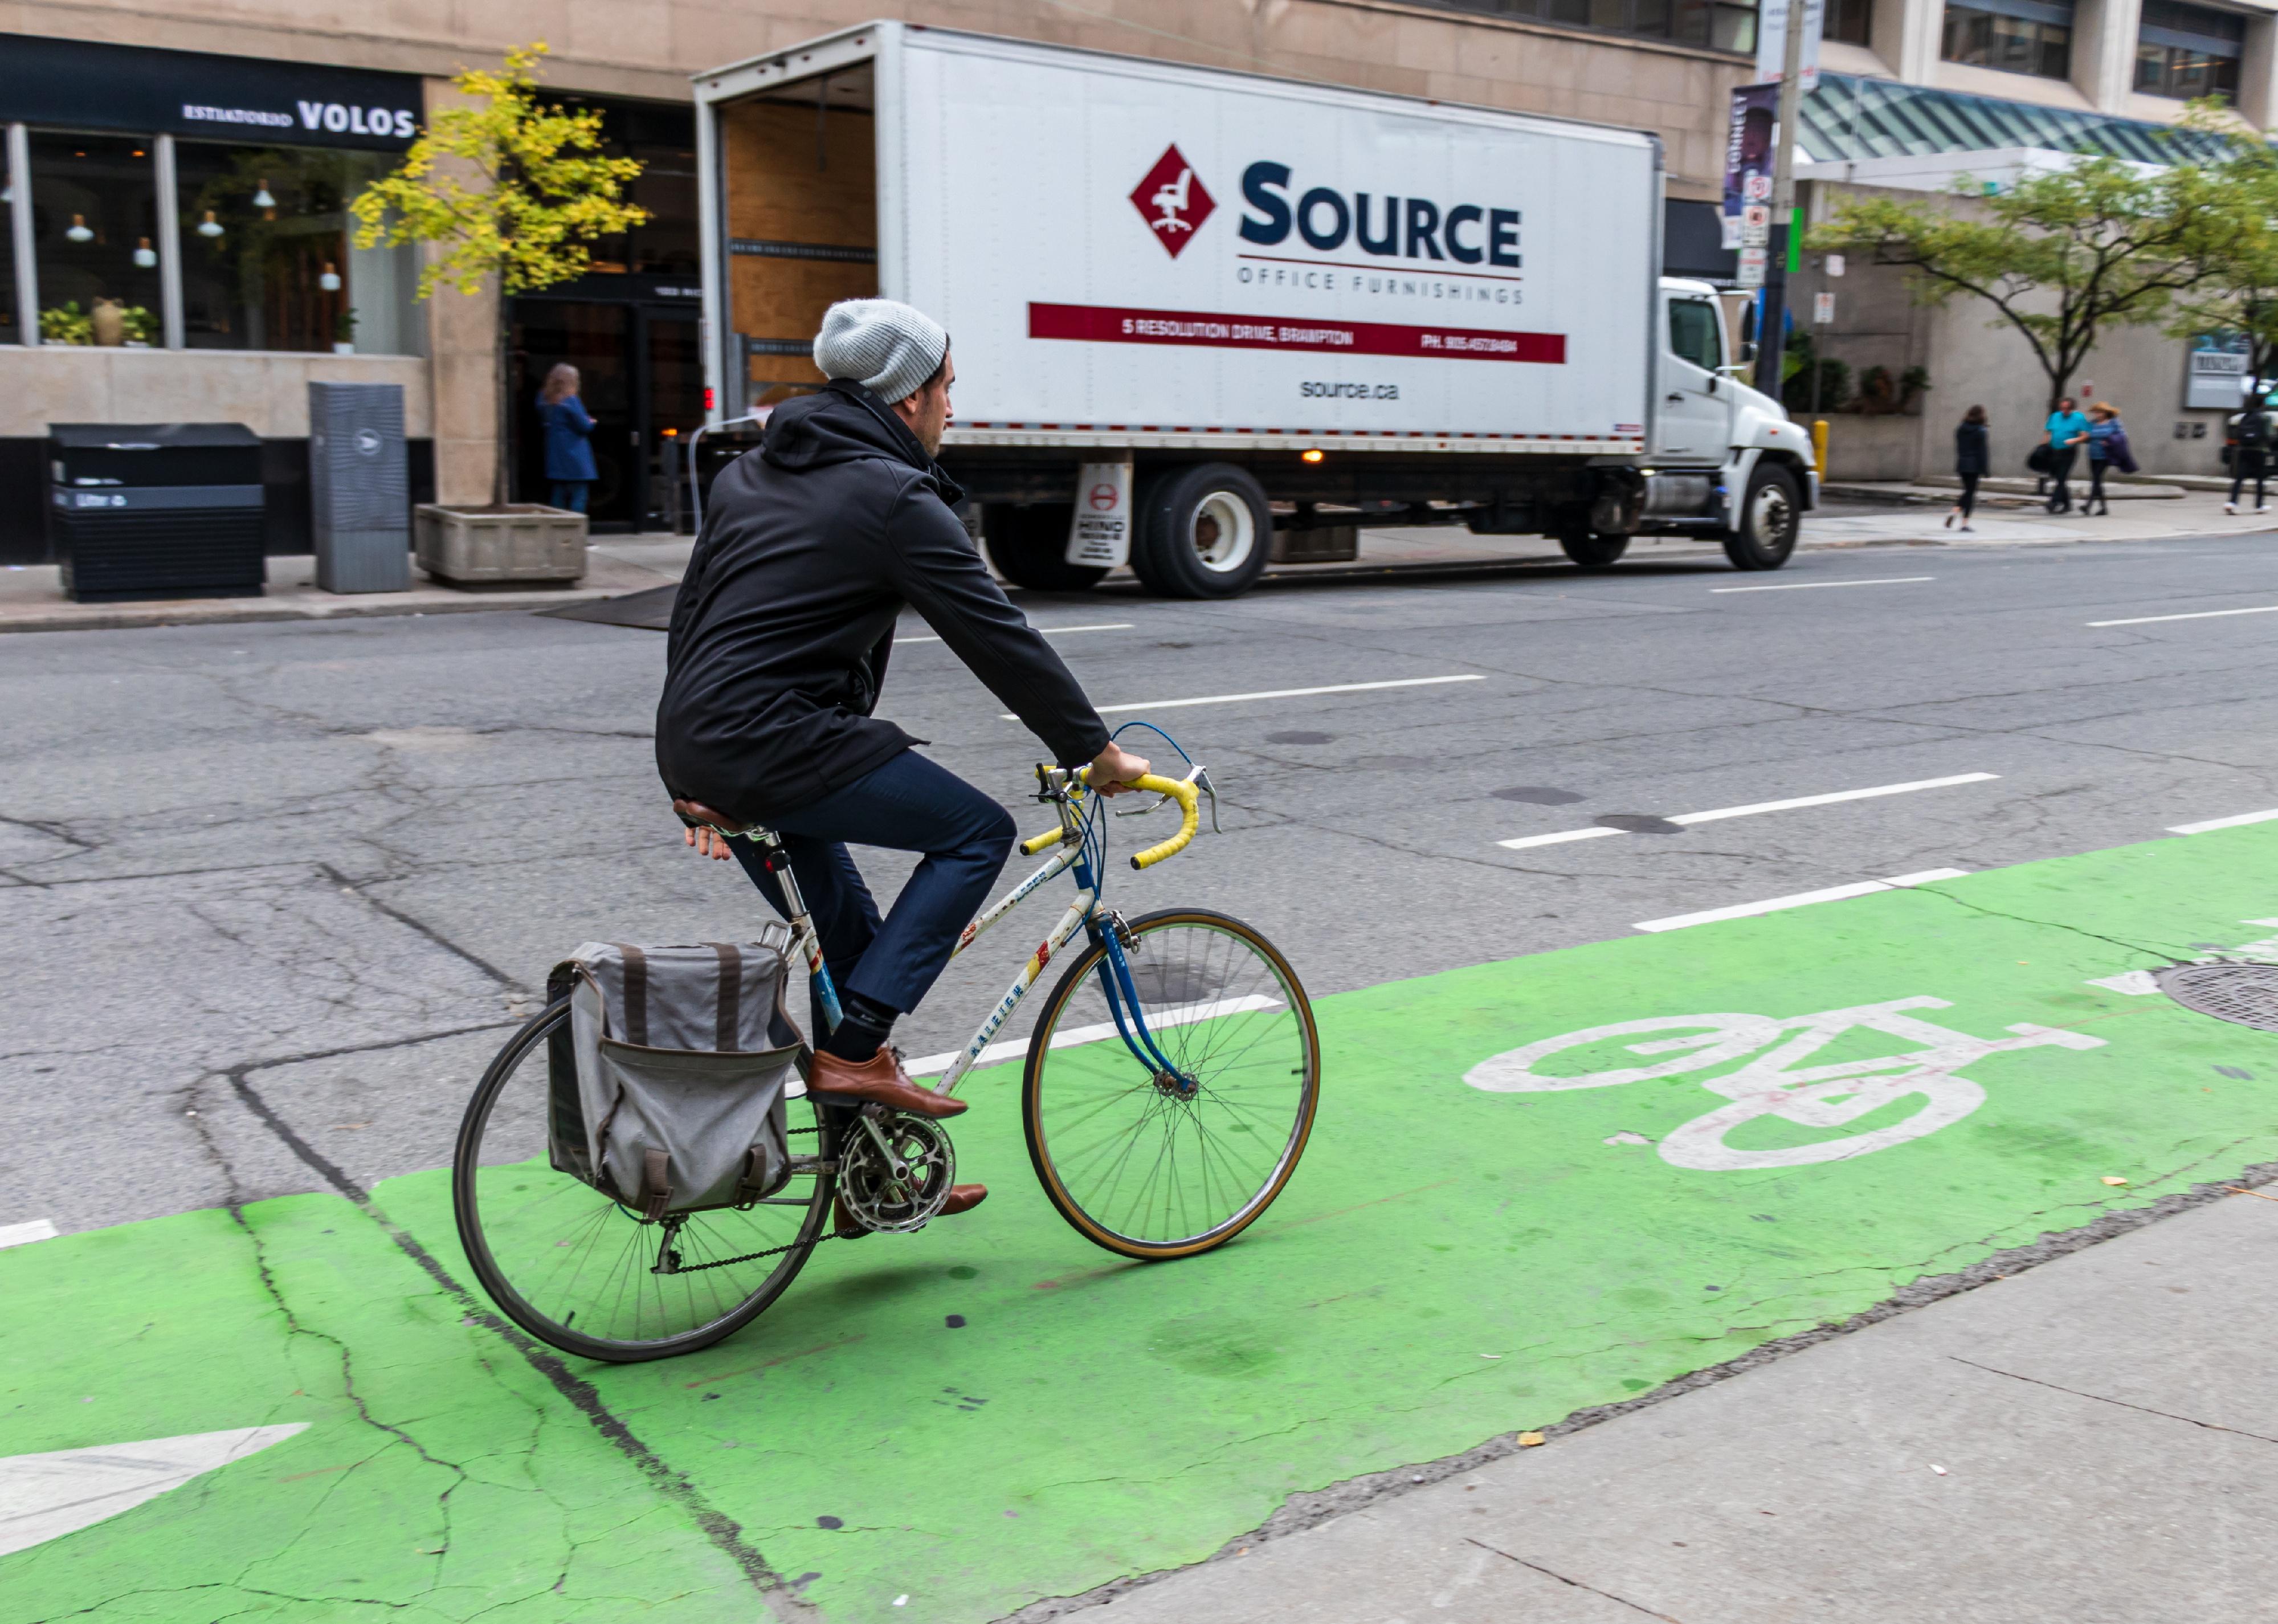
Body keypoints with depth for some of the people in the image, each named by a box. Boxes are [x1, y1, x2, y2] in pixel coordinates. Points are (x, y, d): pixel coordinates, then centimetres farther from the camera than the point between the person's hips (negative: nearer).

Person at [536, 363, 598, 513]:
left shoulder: (544, 400, 8)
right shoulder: (570, 401, -14)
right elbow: (584, 427, -13)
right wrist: (591, 423, 10)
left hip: (555, 457, 7)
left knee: (559, 495, 11)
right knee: (579, 495, -5)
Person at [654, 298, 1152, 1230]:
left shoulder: (747, 475, 20)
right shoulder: (894, 499, -7)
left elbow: (690, 619, 24)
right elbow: (998, 639, -7)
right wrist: (1097, 751, 2)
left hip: (693, 748, 9)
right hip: (779, 743, -9)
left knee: (849, 940, 20)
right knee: (977, 833, 1)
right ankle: (853, 1050, -6)